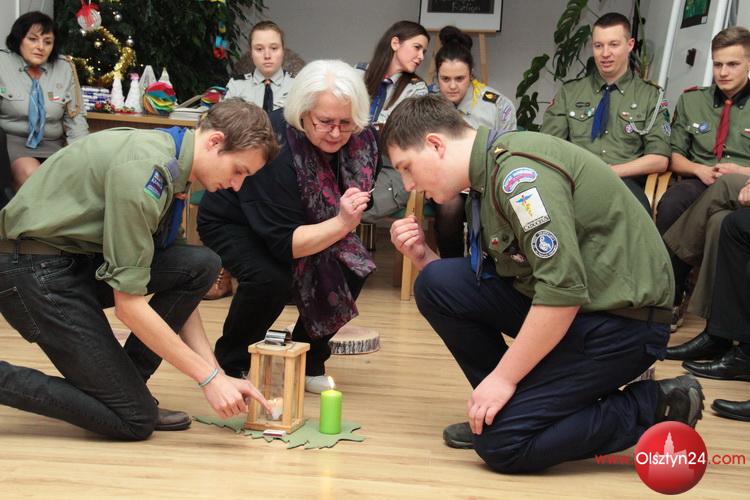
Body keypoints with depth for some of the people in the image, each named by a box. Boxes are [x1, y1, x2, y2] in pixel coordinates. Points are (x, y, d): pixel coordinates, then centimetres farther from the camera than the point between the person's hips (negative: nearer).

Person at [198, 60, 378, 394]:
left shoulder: (361, 141, -19)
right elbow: (284, 244, -37)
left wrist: (350, 215, -16)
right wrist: (342, 223, -47)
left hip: (308, 225, 6)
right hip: (233, 224, -6)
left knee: (352, 269, -16)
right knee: (271, 278, -33)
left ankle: (308, 362, 6)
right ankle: (231, 365, -4)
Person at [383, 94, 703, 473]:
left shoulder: (519, 170, -20)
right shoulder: (489, 175, 10)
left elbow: (564, 291, -26)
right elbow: (476, 286, 15)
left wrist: (503, 377, -17)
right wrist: (422, 258, -1)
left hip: (621, 318, -9)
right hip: (558, 305, 9)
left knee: (502, 444, -13)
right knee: (437, 284, -4)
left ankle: (658, 408, 0)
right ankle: (495, 409, 8)